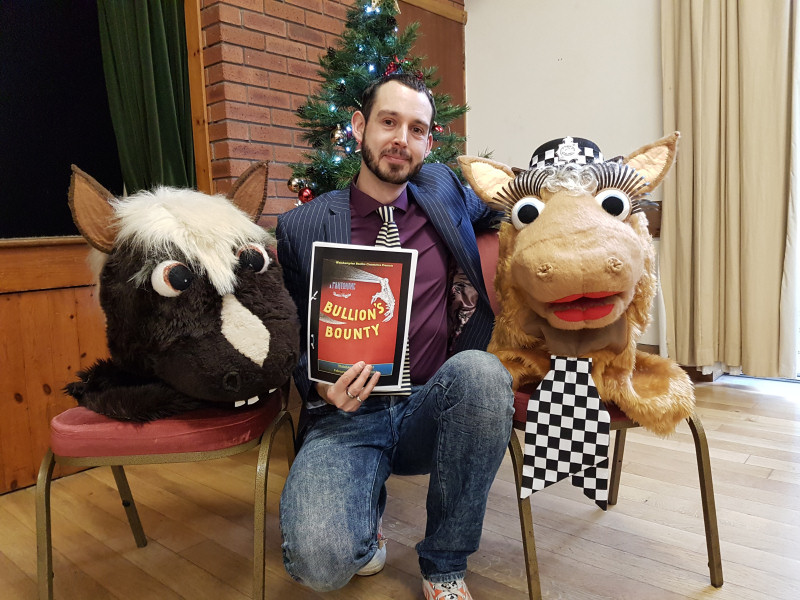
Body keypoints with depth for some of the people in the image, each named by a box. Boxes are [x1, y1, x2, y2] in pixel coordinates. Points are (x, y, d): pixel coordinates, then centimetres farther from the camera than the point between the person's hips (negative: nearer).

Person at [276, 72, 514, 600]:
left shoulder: (444, 192, 9)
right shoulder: (302, 228, 1)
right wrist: (322, 389, -14)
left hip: (428, 410, 3)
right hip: (345, 415, -2)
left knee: (481, 372, -33)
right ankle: (369, 506, 13)